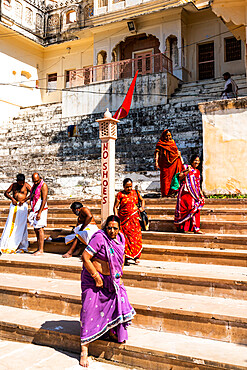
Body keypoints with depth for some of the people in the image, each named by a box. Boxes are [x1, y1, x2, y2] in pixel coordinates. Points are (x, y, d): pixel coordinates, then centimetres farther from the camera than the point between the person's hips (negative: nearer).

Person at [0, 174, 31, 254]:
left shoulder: (26, 185, -2)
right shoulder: (13, 185, 10)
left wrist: (24, 200, -18)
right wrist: (12, 199, -5)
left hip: (22, 206, -4)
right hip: (14, 205, 4)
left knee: (21, 225, -4)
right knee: (10, 224, 0)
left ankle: (22, 246, 3)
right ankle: (7, 245, 5)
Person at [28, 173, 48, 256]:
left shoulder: (43, 185, -10)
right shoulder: (35, 185, 16)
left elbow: (44, 200, -16)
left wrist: (40, 213, -21)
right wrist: (32, 210, 16)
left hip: (41, 210, -8)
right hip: (34, 210, 8)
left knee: (40, 229, -9)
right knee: (36, 230, 8)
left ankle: (41, 250, -7)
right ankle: (38, 248, 12)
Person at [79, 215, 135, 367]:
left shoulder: (120, 238, 1)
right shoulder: (99, 238, -22)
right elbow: (85, 258, -25)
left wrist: (119, 275, 12)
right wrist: (96, 277, -22)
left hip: (113, 280, 7)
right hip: (94, 279, -7)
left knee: (120, 302, 6)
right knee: (90, 312, -5)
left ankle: (113, 332, 33)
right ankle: (84, 350, 5)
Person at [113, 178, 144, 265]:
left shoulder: (136, 192, 10)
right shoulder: (120, 195, 0)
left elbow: (142, 200, 27)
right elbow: (115, 207, 0)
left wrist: (142, 207, 8)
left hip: (135, 218, 3)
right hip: (124, 219, -3)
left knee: (137, 237, -1)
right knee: (127, 238, -6)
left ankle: (136, 257, 8)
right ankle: (127, 258, 0)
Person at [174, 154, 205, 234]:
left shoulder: (197, 172, 18)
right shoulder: (186, 167, 1)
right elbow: (180, 177, -11)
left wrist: (202, 195, 16)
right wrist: (187, 171, -21)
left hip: (194, 194, 5)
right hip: (186, 192, -5)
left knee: (195, 210, -2)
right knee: (184, 208, -2)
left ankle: (196, 228, 0)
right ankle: (181, 227, 8)